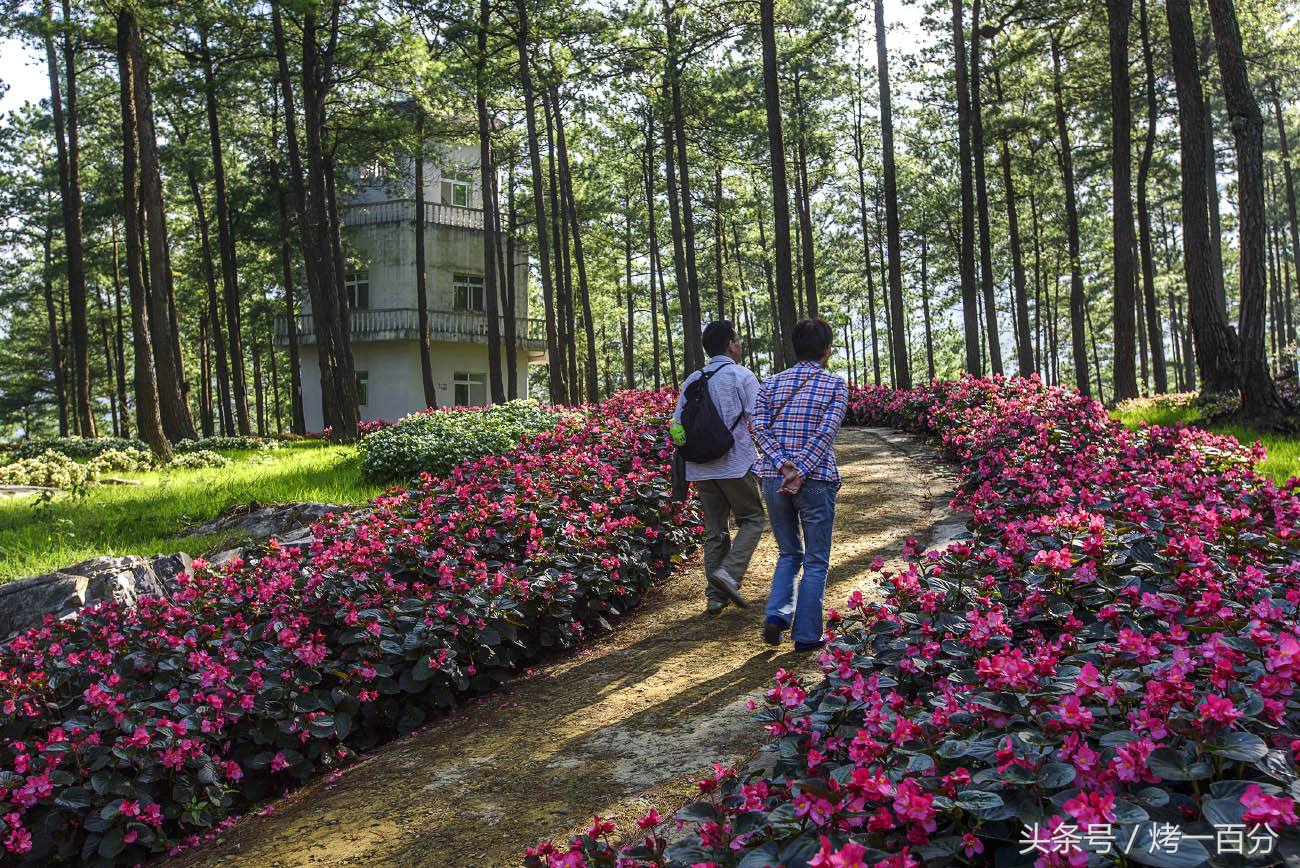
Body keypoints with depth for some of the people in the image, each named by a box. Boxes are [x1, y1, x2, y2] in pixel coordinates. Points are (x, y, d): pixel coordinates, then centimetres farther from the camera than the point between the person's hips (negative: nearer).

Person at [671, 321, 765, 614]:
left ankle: (715, 595, 13)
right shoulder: (741, 375, -5)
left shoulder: (691, 380, 10)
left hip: (700, 469, 5)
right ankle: (729, 573, -9)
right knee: (752, 519, 10)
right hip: (736, 465, -5)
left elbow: (677, 426, 11)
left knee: (714, 530, 12)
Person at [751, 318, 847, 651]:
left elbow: (760, 428, -3)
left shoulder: (771, 383, 9)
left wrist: (783, 464, -11)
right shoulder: (836, 384, 0)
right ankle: (806, 634, 10)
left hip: (773, 478, 3)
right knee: (816, 561, 9)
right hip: (816, 481, -3)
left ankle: (776, 614, 3)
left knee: (789, 553, 20)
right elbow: (825, 433, -12)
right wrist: (801, 473, -15)